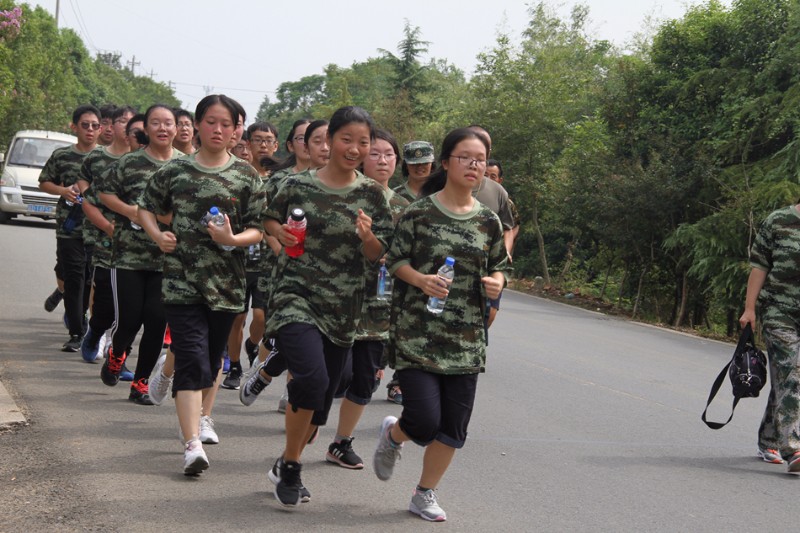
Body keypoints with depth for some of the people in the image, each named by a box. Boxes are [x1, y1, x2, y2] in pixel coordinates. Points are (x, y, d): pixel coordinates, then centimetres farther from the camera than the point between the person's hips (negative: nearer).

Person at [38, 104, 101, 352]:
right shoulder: (61, 155, 4)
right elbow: (44, 182, 13)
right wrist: (63, 191, -6)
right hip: (69, 229, 0)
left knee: (91, 280, 6)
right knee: (73, 280, -3)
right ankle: (76, 333, 2)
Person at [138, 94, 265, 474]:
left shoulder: (246, 175, 3)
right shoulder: (175, 170, 3)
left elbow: (257, 229, 1)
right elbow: (146, 207, 14)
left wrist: (233, 239, -19)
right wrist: (157, 235, -5)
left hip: (226, 282, 2)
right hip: (182, 279, -2)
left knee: (212, 357, 15)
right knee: (192, 358, -12)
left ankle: (199, 417, 38)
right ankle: (192, 444, -17)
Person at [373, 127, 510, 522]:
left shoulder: (488, 221, 6)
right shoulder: (419, 212, -5)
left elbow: (498, 266, 16)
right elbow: (396, 261, -2)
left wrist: (496, 282, -6)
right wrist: (421, 279, -20)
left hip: (466, 338, 4)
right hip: (417, 333, -4)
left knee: (453, 426, 4)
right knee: (425, 420, -12)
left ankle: (425, 494, 25)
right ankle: (393, 435, 26)